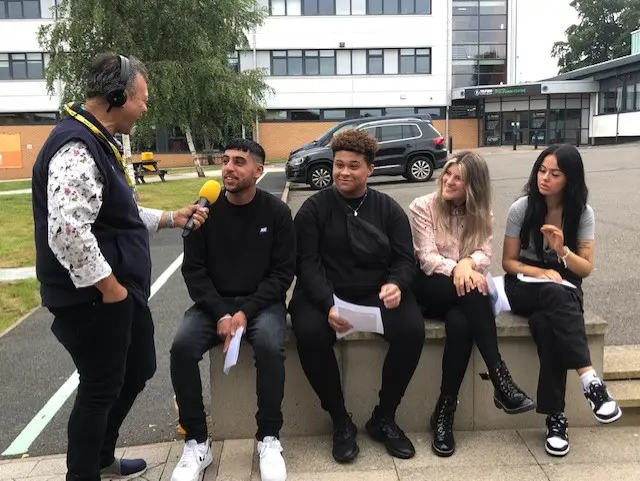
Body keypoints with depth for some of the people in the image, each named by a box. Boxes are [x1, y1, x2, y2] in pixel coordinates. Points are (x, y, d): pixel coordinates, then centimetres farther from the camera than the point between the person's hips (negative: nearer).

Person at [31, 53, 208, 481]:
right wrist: (109, 288, -23)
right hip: (93, 300, -11)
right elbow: (68, 232, -33)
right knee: (101, 389, 6)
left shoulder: (101, 142, 13)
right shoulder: (75, 147, -22)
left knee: (138, 370, 22)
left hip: (124, 292, 11)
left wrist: (171, 219, 14)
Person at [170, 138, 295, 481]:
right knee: (182, 347, -25)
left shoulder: (276, 211, -3)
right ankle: (196, 442, -8)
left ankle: (269, 439, -11)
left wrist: (246, 312, -17)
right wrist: (220, 313, -15)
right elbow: (193, 269, -1)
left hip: (262, 302, -2)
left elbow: (283, 272, -5)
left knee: (270, 347, -32)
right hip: (214, 303, 2)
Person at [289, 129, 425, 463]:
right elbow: (307, 263, -7)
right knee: (309, 333, -32)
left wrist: (396, 285, -20)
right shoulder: (314, 208, 2)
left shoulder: (389, 209, 9)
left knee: (413, 330, -25)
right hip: (324, 294, -1)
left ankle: (383, 418, -2)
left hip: (377, 295, 2)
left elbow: (404, 259, 4)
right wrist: (328, 304, -24)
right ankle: (340, 421, -8)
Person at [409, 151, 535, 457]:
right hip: (430, 288, -3)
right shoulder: (422, 207, 0)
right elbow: (426, 258, -11)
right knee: (473, 293, -36)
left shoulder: (481, 214, 12)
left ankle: (444, 413, -26)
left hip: (462, 285, 3)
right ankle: (501, 382, -37)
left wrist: (467, 263, -29)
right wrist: (455, 269, -31)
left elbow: (484, 254, -4)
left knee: (460, 323, -34)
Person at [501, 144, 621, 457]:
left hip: (565, 289, 1)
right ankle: (590, 380, -44)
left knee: (546, 325, -35)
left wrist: (562, 250, -22)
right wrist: (542, 272, -20)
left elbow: (586, 269, -2)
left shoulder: (583, 212, -3)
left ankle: (555, 417, -32)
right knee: (555, 294, -38)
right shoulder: (521, 208, -6)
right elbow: (508, 262, -2)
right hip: (525, 286, -1)